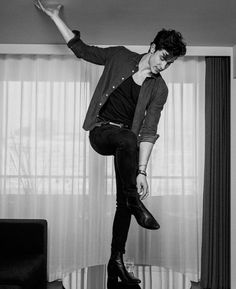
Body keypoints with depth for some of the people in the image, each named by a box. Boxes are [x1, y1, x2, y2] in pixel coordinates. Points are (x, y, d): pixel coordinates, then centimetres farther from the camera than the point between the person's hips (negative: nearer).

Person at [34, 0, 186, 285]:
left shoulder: (159, 89, -3)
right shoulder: (120, 56, -1)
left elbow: (148, 130, -10)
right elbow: (81, 49, 7)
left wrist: (141, 170, -19)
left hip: (127, 140, 2)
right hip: (101, 131, -2)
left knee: (123, 202, -1)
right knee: (128, 139, -38)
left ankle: (116, 261, 13)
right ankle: (135, 202, -22)